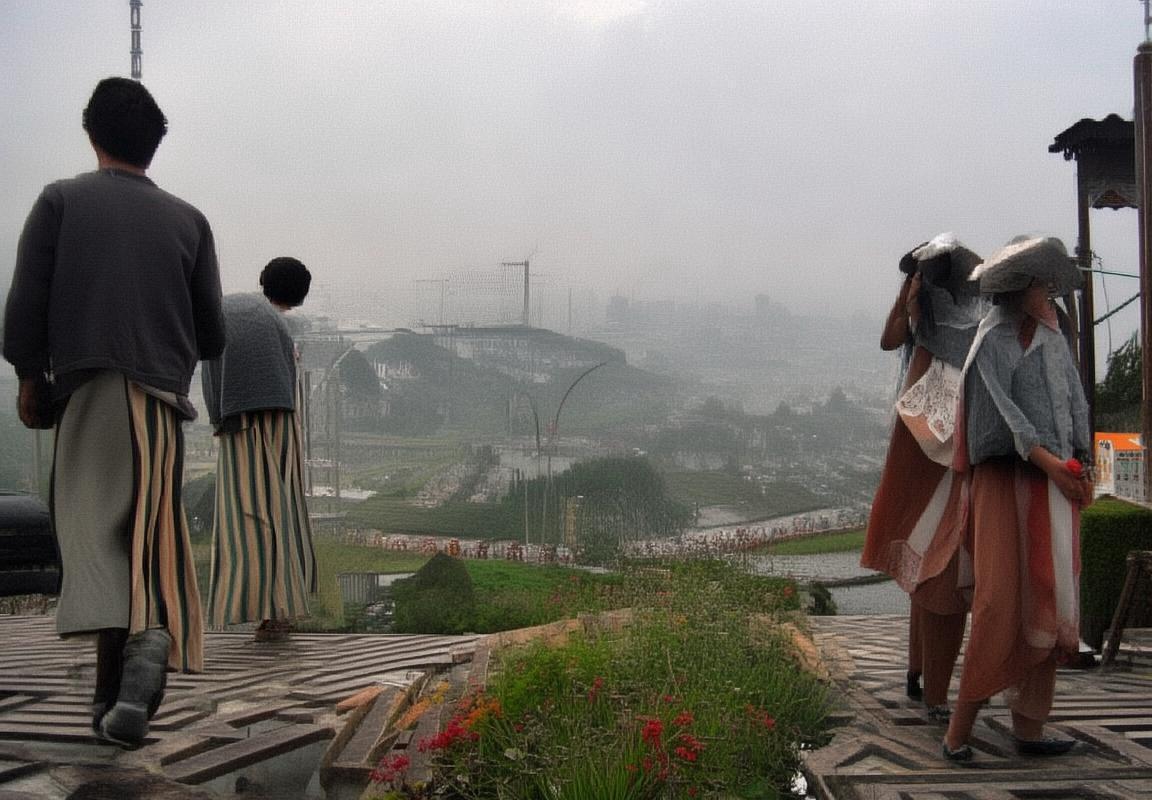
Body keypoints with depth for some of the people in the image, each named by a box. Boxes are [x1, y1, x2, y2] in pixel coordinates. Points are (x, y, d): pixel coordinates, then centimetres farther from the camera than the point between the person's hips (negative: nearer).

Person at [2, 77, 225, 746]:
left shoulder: (61, 200, 4)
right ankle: (117, 691, -4)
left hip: (89, 389, -2)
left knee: (94, 527, -4)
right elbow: (212, 335, 10)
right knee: (146, 535, 5)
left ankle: (141, 637, -27)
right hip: (164, 400, 2)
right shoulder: (188, 219, 10)